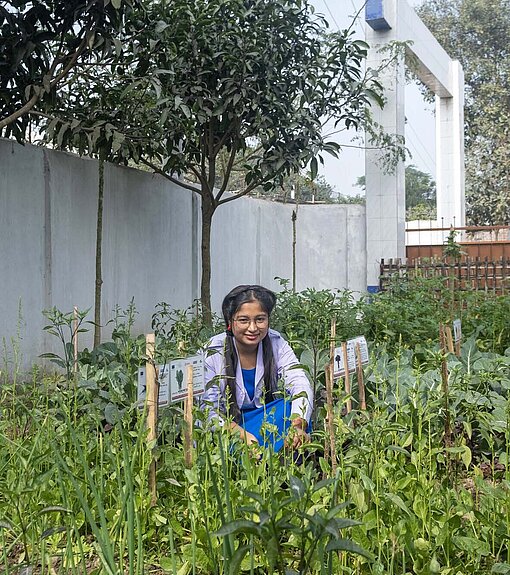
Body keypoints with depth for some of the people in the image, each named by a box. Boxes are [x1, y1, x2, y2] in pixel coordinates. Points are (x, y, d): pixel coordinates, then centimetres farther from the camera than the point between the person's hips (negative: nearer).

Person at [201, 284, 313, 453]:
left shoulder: (277, 344, -11)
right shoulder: (215, 351, -16)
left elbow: (301, 384, -24)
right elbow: (209, 407, -19)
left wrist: (298, 425, -44)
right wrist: (242, 434, -36)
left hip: (267, 416, 2)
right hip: (228, 422, -2)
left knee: (292, 407, -27)